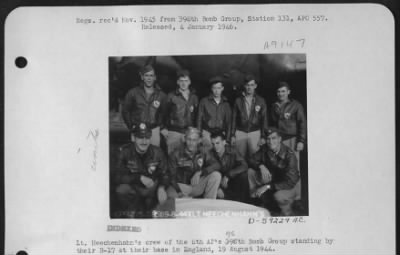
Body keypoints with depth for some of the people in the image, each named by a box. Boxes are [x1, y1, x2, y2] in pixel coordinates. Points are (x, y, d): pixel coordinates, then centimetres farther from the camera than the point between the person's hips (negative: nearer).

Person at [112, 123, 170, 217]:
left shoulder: (157, 152, -6)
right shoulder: (125, 151, -12)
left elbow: (164, 175, -6)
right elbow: (118, 178, -18)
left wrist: (162, 188, -31)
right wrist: (140, 178, -30)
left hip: (152, 189, 2)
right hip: (132, 190, -2)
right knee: (121, 189, -32)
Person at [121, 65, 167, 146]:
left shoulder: (161, 95, 7)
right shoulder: (133, 93, 3)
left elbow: (164, 113, 13)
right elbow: (125, 111, 8)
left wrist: (161, 126, 2)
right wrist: (131, 126, 2)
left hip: (154, 130, 1)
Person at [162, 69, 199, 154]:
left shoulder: (194, 97, 11)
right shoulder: (171, 96, 3)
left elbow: (196, 115, 13)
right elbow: (165, 113, 3)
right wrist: (164, 128, -6)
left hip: (189, 132, 2)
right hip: (174, 131, -2)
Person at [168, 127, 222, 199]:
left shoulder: (203, 152, -2)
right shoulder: (176, 154, -7)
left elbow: (217, 165, -16)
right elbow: (171, 176, -8)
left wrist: (200, 173, -32)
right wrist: (179, 192, -26)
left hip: (198, 186, 3)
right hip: (181, 186, -3)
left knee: (216, 175, -21)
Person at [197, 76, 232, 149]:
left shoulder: (226, 104, 9)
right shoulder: (204, 101, 3)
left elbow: (228, 122, 13)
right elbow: (199, 119, 6)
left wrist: (228, 138, 7)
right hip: (207, 133, -1)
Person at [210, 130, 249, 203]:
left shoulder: (231, 151, -9)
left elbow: (244, 166, -20)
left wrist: (228, 175, -31)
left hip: (231, 180, 1)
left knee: (243, 175, -28)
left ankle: (242, 202, -16)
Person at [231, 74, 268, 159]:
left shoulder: (260, 101, 2)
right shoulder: (238, 100, 6)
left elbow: (264, 119, 3)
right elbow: (234, 118, 8)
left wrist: (263, 136, -3)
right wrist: (233, 135, 4)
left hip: (255, 133, -1)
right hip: (240, 133, 1)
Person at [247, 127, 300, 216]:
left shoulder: (289, 155, -28)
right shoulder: (265, 149, -12)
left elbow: (290, 182, -33)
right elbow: (251, 161, -6)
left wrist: (268, 186, -39)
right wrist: (261, 166, -30)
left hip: (293, 184, -5)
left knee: (278, 196, -38)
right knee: (251, 172, -15)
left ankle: (287, 212, -4)